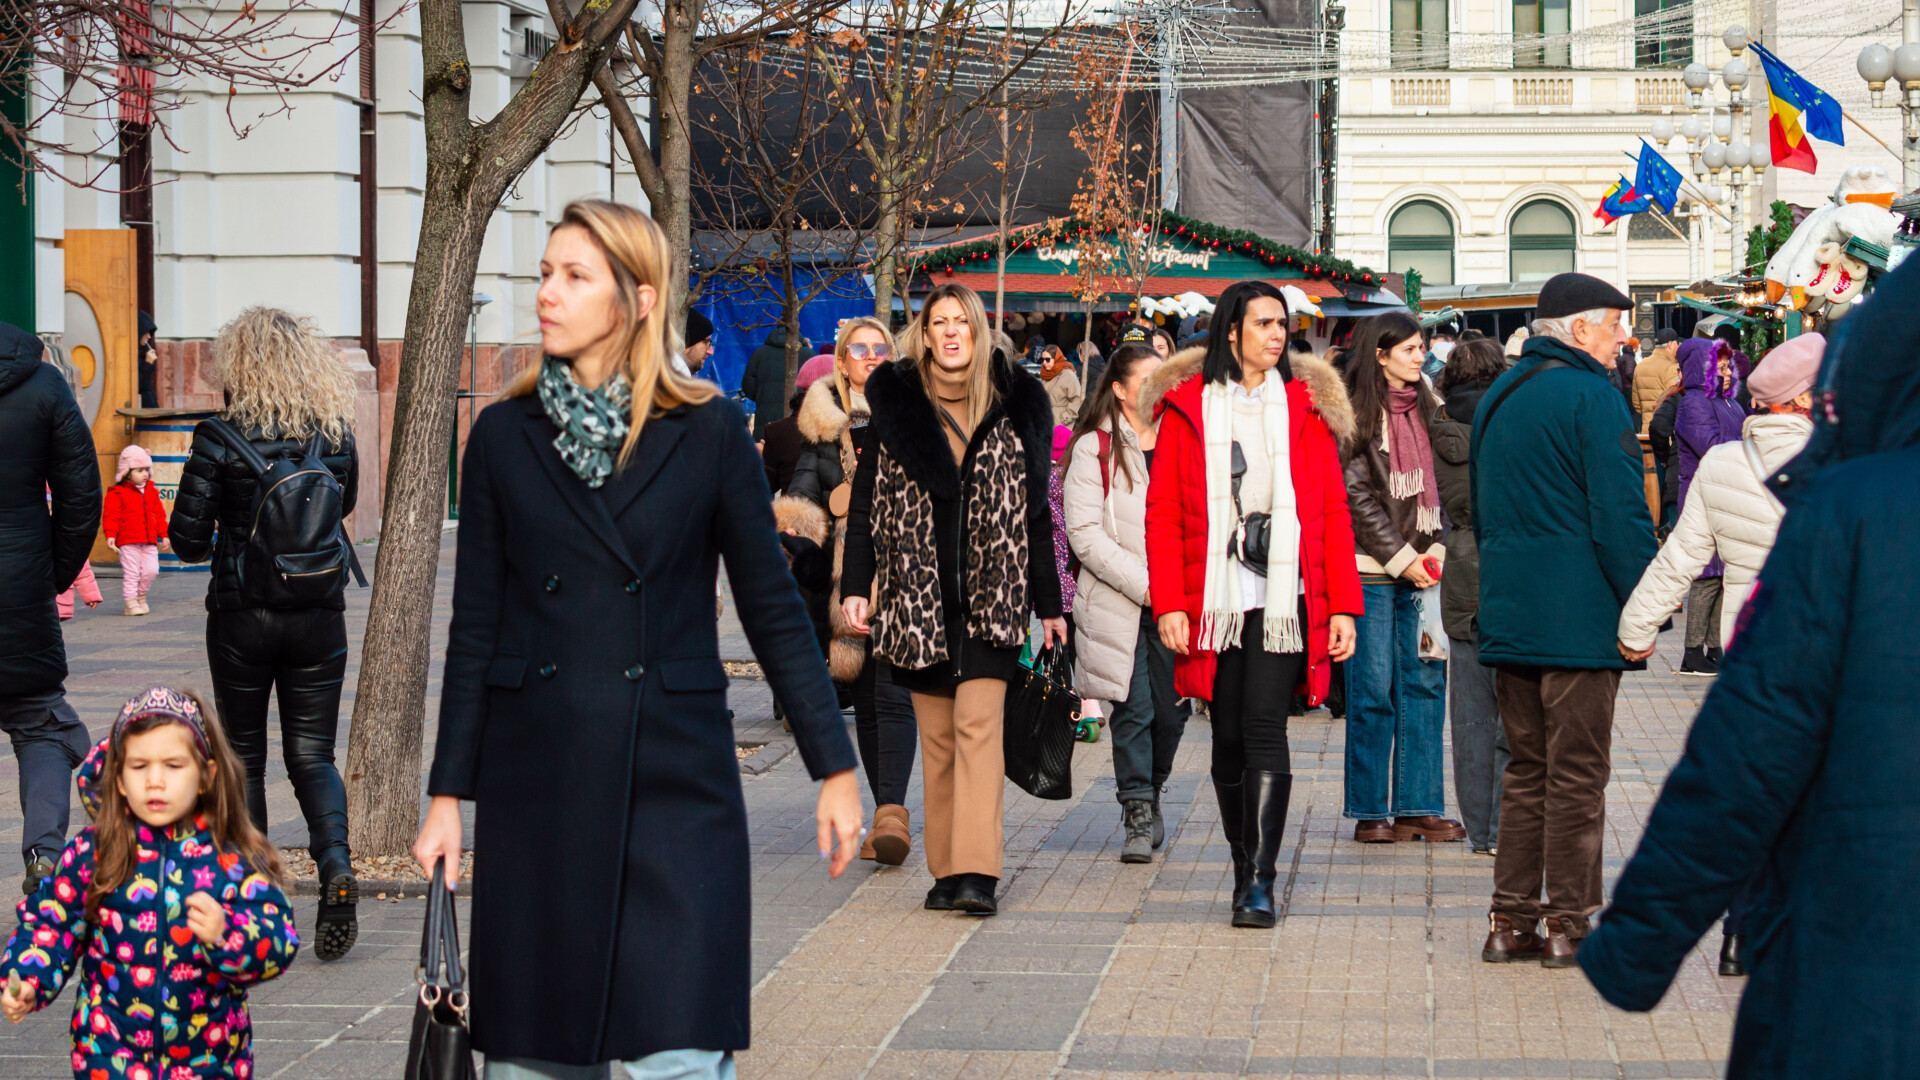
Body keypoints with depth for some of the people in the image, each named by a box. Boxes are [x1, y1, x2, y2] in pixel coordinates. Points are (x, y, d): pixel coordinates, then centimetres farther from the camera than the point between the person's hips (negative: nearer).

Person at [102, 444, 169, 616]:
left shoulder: (152, 492, 14)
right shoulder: (118, 493, -3)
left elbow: (159, 515, 19)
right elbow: (110, 515, -7)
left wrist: (164, 534, 16)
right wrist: (110, 535, -16)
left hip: (149, 541, 5)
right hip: (128, 542, -5)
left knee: (151, 570, 0)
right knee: (131, 572, -4)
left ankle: (141, 596, 22)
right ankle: (131, 602, 4)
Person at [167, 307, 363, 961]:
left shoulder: (221, 439, -12)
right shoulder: (337, 435, -3)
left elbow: (187, 533, -9)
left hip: (241, 617, -2)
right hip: (319, 617, 2)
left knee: (243, 755, 13)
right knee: (312, 755, 8)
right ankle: (336, 864, -16)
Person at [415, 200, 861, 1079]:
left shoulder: (706, 432, 0)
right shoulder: (504, 436, 6)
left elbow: (773, 608, 4)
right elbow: (475, 627, 9)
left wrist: (834, 768, 3)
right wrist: (448, 793, 6)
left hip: (674, 779, -2)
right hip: (534, 787, 3)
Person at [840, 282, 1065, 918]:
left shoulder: (1013, 406, 6)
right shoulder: (895, 404, 6)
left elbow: (1035, 510, 10)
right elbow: (865, 502, 7)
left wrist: (1048, 604, 10)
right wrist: (857, 587, -1)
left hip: (991, 596, -1)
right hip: (917, 595, 1)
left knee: (978, 723, -13)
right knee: (936, 734, 5)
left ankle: (977, 873, -17)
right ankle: (946, 870, 12)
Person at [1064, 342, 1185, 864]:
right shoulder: (1094, 449, -1)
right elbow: (1084, 532, -8)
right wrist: (1143, 585, -14)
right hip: (1117, 602, -4)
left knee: (1171, 709, 5)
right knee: (1133, 709, -6)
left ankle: (1150, 794, 28)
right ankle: (1138, 819, 1)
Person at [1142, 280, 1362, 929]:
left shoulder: (1305, 406, 7)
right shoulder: (1187, 407, 4)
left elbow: (1333, 513, 5)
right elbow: (1163, 512, 2)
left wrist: (1342, 606, -1)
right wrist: (1169, 604, -7)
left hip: (1285, 600, -1)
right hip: (1215, 601, 1)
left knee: (1264, 728, -12)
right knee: (1229, 737, 9)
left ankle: (1260, 884, -14)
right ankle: (1244, 869, 24)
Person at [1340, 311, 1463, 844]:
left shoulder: (1428, 405, 12)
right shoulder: (1356, 413, -6)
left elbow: (1442, 485, 13)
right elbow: (1358, 497, -9)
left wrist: (1435, 552, 1)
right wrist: (1401, 559, -10)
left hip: (1423, 566, 6)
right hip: (1372, 570, -5)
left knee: (1424, 683, 4)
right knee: (1373, 690, -1)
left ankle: (1417, 805, 10)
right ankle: (1370, 812, 7)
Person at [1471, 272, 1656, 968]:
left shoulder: (1497, 398, 14)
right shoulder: (1592, 397, -13)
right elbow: (1622, 517, -16)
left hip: (1509, 617, 8)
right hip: (1581, 621, -7)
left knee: (1526, 770, 13)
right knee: (1577, 775, 0)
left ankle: (1511, 921, 12)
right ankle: (1568, 923, 3)